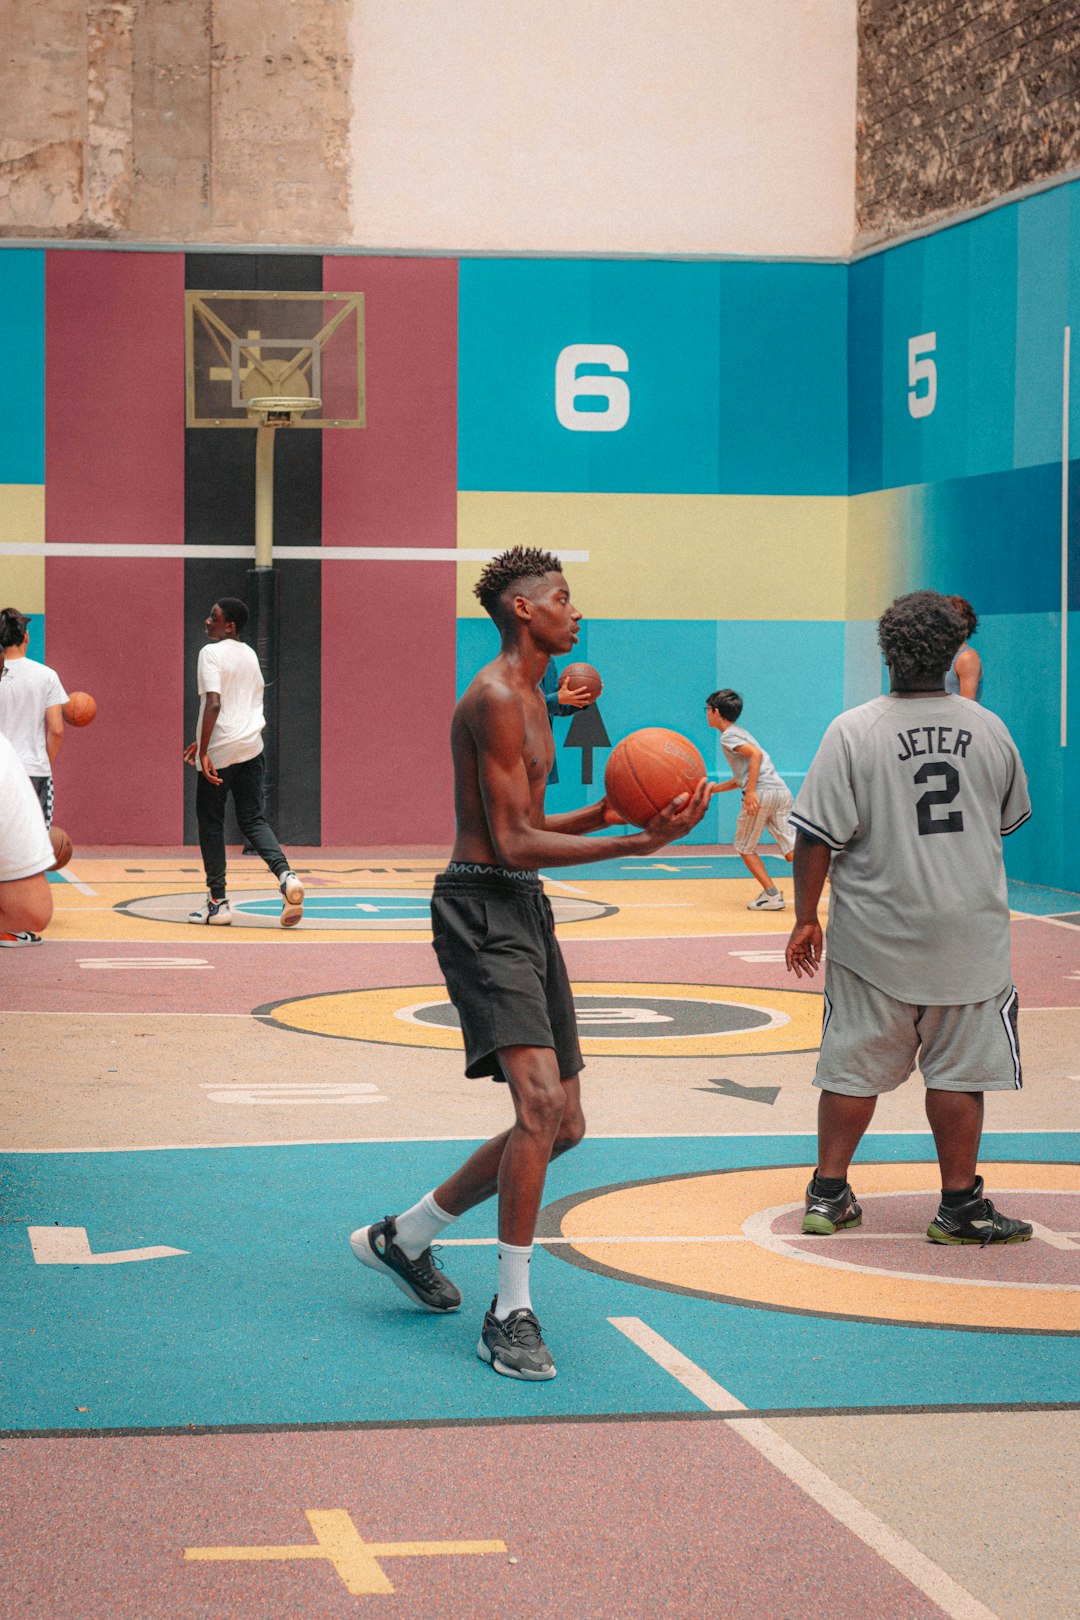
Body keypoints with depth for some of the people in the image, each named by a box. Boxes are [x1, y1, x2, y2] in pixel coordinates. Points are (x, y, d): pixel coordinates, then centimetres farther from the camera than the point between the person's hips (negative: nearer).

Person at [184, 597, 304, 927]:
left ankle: (217, 902, 6)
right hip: (252, 746, 7)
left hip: (220, 751, -7)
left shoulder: (211, 653, -10)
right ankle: (285, 875, -12)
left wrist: (204, 751, -21)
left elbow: (214, 704, -21)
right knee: (253, 820, 11)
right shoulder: (250, 655, 15)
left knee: (211, 822, 5)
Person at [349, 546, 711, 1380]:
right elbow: (513, 845, -19)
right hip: (482, 910, -10)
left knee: (563, 1125, 11)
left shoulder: (531, 698, 19)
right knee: (540, 1103, -22)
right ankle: (511, 1314, -13)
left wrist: (601, 814, 9)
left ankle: (405, 1237, 26)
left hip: (525, 909, 10)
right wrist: (639, 843, -21)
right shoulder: (495, 699, -13)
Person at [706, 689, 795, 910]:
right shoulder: (740, 733, 29)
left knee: (745, 847, 10)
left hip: (762, 793, -8)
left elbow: (756, 754, -17)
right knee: (791, 851, 0)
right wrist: (713, 789, 36)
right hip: (782, 791, 8)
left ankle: (772, 895, 1)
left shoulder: (728, 736, 1)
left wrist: (751, 792, -22)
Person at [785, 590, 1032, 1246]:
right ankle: (960, 1206, 11)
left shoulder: (853, 732, -9)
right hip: (968, 933, 1)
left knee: (855, 1068, 9)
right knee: (957, 1071, 6)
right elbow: (1011, 818, 16)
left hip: (875, 934, -1)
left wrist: (807, 918, 0)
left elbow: (819, 837, -10)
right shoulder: (989, 729, 0)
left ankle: (829, 1194, 17)